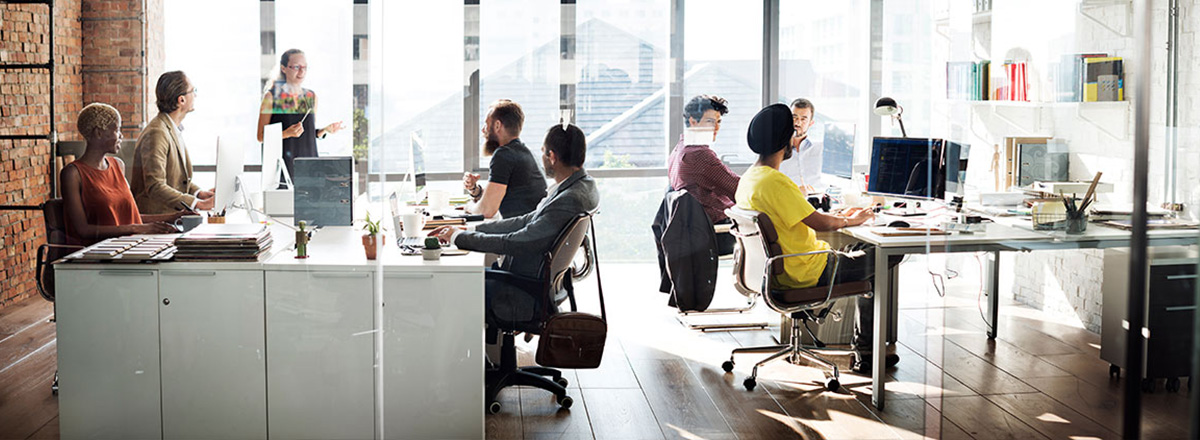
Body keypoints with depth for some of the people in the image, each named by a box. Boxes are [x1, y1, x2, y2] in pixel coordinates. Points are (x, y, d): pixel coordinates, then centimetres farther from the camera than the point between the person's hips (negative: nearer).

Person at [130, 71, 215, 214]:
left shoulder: (175, 129, 14)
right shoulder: (156, 133, -17)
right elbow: (155, 187, -24)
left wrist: (198, 192, 1)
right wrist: (198, 204, -26)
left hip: (173, 214, 9)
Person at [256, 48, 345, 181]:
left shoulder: (311, 97, 12)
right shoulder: (271, 96, -2)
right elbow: (261, 136, -4)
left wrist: (326, 130, 0)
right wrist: (287, 133, -18)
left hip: (308, 163, 4)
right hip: (282, 164, -4)